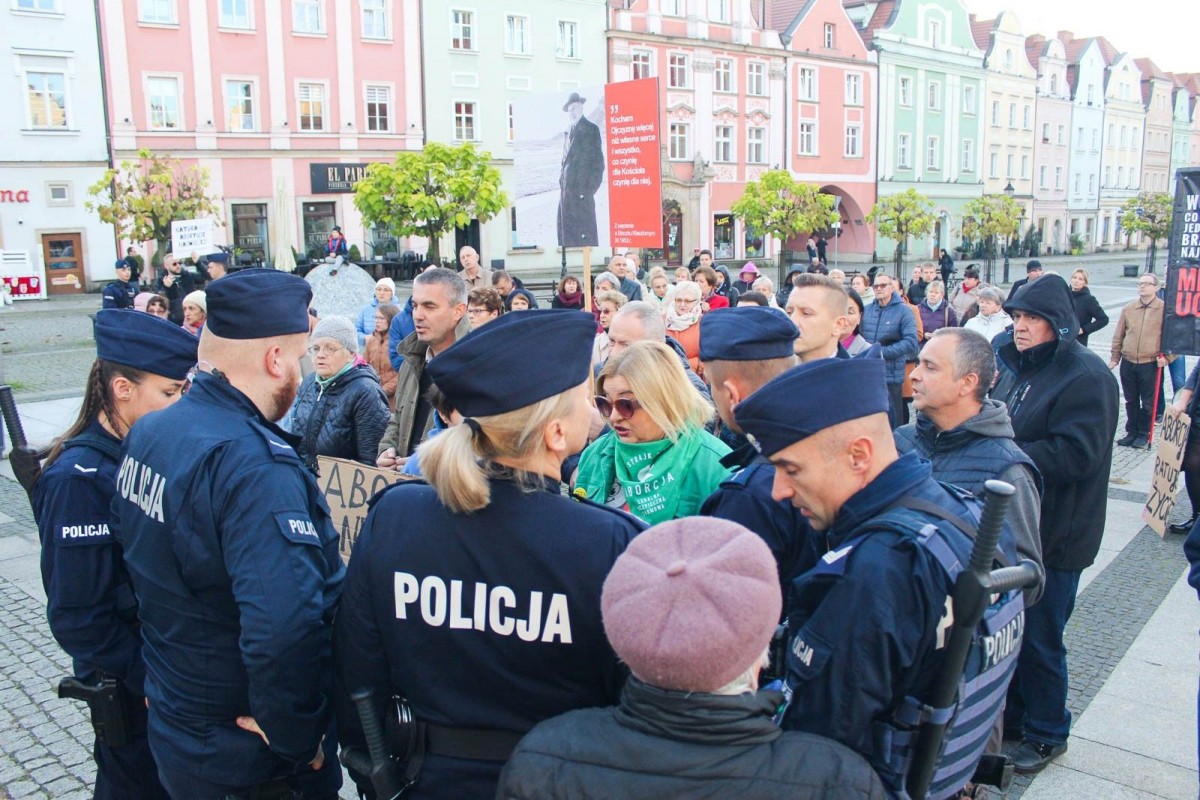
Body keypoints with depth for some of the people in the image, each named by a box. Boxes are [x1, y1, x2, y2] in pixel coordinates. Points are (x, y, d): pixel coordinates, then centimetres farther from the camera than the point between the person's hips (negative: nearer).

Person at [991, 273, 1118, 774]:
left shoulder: (1086, 377, -16)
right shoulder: (1016, 367, 10)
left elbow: (1076, 454, -25)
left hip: (1054, 535, -8)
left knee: (1039, 637, 5)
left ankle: (1046, 733, 24)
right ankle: (1011, 716, 36)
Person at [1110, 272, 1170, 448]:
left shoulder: (1165, 309, -4)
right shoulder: (1128, 308, 5)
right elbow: (1118, 335, 9)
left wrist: (1166, 356, -8)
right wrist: (1114, 358, 8)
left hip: (1151, 364, -3)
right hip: (1128, 363, 3)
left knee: (1148, 403, 5)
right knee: (1131, 401, 13)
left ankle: (1144, 435, 17)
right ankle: (1131, 432, 24)